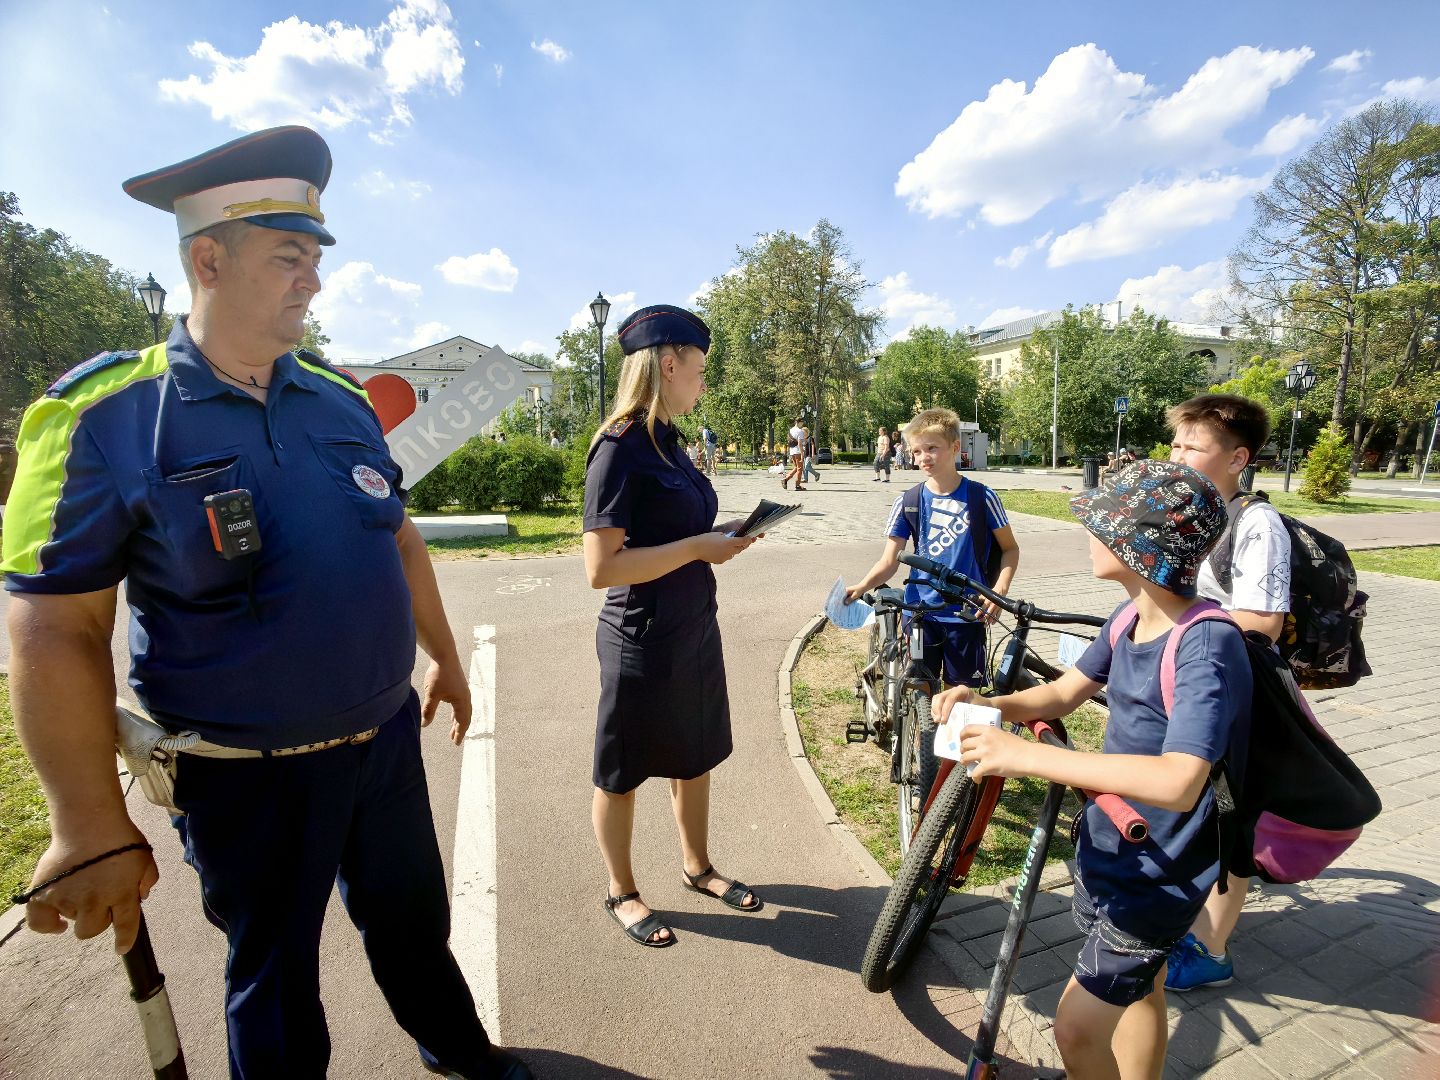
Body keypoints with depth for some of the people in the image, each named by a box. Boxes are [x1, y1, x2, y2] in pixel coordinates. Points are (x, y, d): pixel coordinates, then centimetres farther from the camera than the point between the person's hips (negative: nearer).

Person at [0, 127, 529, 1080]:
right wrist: (92, 830, -13)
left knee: (416, 924, 27)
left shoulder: (343, 401, 1)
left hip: (388, 739, 5)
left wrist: (445, 657, 14)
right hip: (249, 778, -5)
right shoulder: (106, 418, -14)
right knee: (275, 979, 21)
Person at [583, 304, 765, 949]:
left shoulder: (665, 442, 8)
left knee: (696, 758, 22)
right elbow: (601, 567, -25)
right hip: (643, 643, -8)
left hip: (694, 632, 9)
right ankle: (622, 894, 35)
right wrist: (698, 547, -22)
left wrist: (722, 534, 2)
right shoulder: (621, 448, -19)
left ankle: (697, 867, 44)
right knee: (622, 775, 13)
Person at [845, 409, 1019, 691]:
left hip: (966, 615, -1)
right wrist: (862, 587, -24)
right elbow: (890, 560, -6)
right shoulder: (907, 503, -2)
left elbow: (1010, 548, 4)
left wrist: (1000, 589, -12)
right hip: (920, 614, 1)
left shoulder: (981, 497, -5)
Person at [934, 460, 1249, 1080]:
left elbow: (1179, 783, -40)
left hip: (1156, 879, -7)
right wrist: (984, 706, -15)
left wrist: (1028, 756, -41)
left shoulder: (1208, 644, -30)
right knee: (1139, 988, 28)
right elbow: (1063, 693, 3)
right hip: (1108, 847, 7)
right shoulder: (1130, 618, -5)